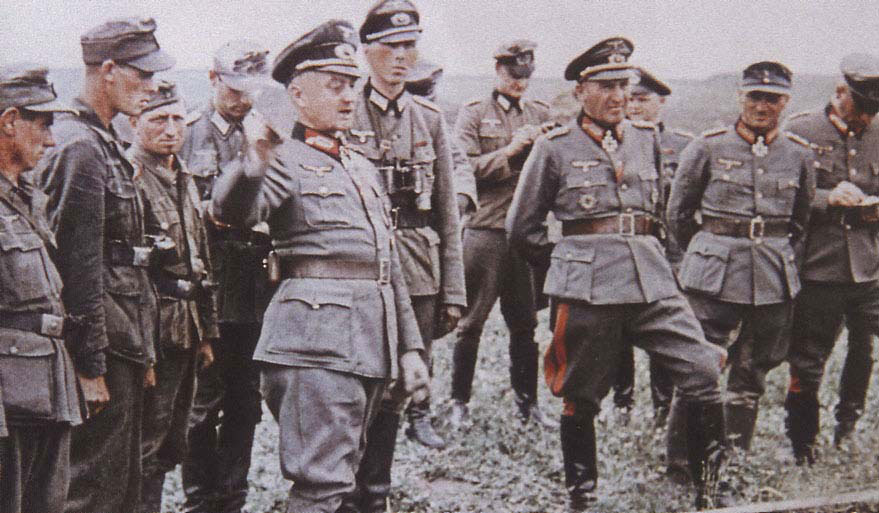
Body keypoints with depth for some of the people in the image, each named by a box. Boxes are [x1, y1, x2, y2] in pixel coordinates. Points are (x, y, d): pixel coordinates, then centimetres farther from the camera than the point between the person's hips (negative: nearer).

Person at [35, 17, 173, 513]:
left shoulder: (105, 143, 15)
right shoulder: (80, 148, -16)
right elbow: (79, 264, -20)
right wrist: (91, 365, -20)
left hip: (122, 339, 10)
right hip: (105, 341, -10)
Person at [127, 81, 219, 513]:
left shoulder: (184, 181, 16)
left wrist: (206, 333, 19)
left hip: (186, 332, 9)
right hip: (152, 334, -9)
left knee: (168, 448, 15)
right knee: (147, 451, -5)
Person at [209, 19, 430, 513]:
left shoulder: (363, 167, 22)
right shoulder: (287, 159, -2)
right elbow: (231, 210, -24)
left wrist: (410, 347, 19)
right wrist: (253, 167, -46)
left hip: (372, 338, 8)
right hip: (317, 333, -8)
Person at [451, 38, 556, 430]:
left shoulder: (541, 114, 16)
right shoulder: (473, 115, 4)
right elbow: (465, 168, -7)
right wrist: (510, 151, -12)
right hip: (485, 231, -3)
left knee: (526, 323, 8)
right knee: (471, 320, 1)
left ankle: (527, 402, 17)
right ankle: (459, 402, 10)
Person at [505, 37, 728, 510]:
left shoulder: (646, 139, 12)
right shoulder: (555, 147, 0)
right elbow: (521, 228, 7)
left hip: (652, 280, 4)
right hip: (588, 289, -3)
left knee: (704, 373, -8)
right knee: (582, 397, 5)